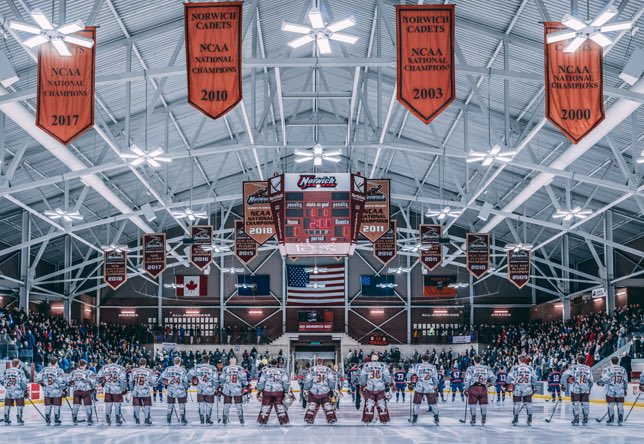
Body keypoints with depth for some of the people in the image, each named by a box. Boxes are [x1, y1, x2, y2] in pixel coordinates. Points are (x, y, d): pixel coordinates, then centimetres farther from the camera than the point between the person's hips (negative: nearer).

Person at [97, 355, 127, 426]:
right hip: (117, 389, -2)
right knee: (117, 404, 5)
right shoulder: (120, 368, -4)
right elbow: (123, 379, -10)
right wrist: (124, 388, -3)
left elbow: (98, 376, 7)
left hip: (108, 389, 2)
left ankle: (108, 420, 10)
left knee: (108, 404, 9)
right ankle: (118, 420, 6)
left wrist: (102, 381, 25)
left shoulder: (105, 367, 4)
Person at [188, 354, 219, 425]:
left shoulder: (198, 367, -2)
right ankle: (208, 420, 12)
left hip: (200, 390, 2)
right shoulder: (213, 368, -8)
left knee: (201, 404, 13)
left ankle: (202, 419, 16)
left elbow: (189, 374, -1)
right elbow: (215, 379, -9)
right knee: (209, 405, 9)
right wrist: (216, 388, 5)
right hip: (210, 390, -2)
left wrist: (193, 379, 18)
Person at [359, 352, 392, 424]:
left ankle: (367, 419, 6)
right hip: (380, 388, 0)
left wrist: (362, 386, 11)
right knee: (382, 403, 10)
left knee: (369, 403, 8)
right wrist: (389, 386, 9)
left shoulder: (366, 366, 0)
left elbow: (362, 378, 3)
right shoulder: (383, 366, 0)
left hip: (369, 388, 0)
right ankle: (384, 419, 11)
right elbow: (387, 377, 0)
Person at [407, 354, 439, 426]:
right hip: (430, 389, 1)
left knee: (417, 403, 10)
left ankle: (414, 418, 8)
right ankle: (436, 418, 14)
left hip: (419, 388, 0)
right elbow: (435, 378, 7)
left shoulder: (417, 366, 3)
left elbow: (410, 374, -2)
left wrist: (409, 383, 8)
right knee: (433, 403, 13)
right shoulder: (433, 367, 5)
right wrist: (435, 387, 19)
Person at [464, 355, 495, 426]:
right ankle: (483, 421, 12)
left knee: (473, 404, 9)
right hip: (483, 388, 2)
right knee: (483, 404, 10)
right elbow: (492, 377, 10)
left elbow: (467, 380, -3)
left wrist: (466, 389, 4)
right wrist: (491, 383, 29)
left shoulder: (470, 369, -1)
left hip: (473, 388, -2)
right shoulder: (486, 368, 7)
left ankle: (473, 420, 12)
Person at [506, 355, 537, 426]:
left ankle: (516, 420, 13)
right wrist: (533, 387, 20)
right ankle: (529, 420, 11)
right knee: (528, 404, 11)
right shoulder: (530, 368, 1)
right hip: (528, 390, 2)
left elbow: (509, 378, -5)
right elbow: (534, 379, 7)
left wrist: (507, 385, 11)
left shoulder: (515, 368, -7)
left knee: (516, 404, 9)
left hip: (517, 390, -2)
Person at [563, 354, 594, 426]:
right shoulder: (588, 368, 9)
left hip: (575, 388, -3)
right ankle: (585, 420, 12)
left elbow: (565, 375, -7)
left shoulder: (573, 367, -1)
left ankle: (576, 420, 1)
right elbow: (590, 380, 11)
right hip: (585, 389, 3)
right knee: (585, 403, 10)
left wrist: (566, 385, 5)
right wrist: (589, 389, 23)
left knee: (575, 404, 3)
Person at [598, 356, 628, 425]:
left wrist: (600, 383, 11)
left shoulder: (608, 369, -6)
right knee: (620, 405, 8)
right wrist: (625, 390, 18)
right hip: (620, 391, 3)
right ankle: (620, 420, 8)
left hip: (611, 391, -3)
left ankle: (611, 420, 3)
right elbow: (625, 381, 11)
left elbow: (605, 379, -8)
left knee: (611, 405, 3)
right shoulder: (623, 369, 7)